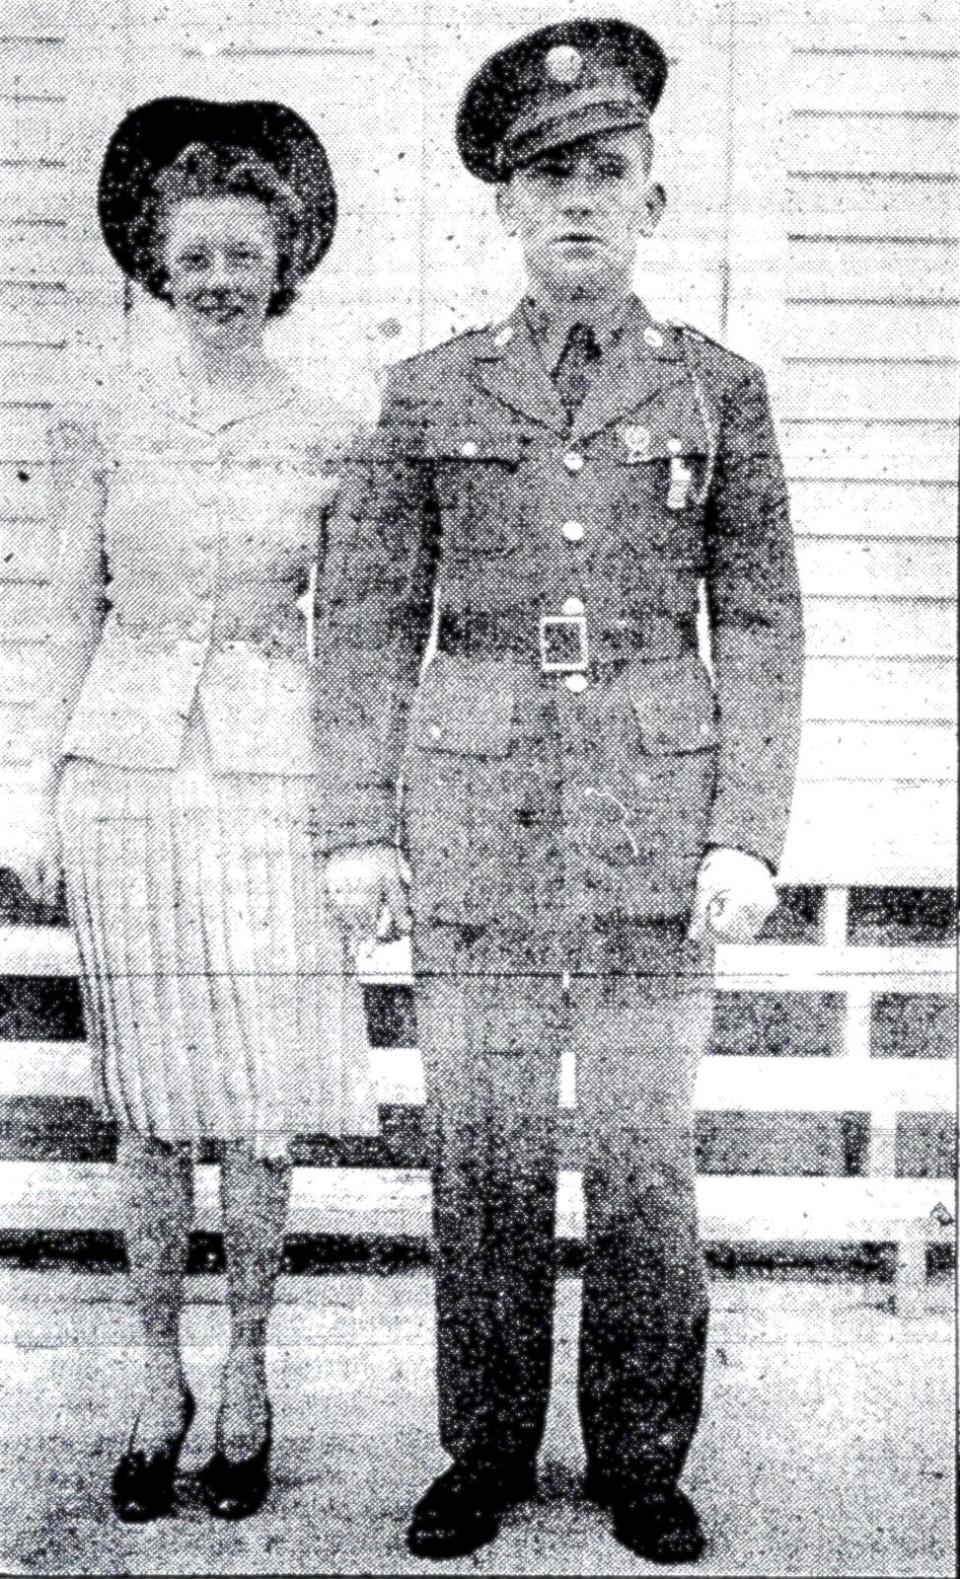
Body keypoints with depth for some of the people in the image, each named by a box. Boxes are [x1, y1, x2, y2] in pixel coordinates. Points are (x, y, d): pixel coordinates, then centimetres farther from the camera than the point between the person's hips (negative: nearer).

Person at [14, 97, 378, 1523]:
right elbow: (73, 616, 8)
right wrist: (49, 796, 5)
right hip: (127, 765, 1)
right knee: (151, 1095, 7)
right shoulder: (102, 430, 7)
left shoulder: (327, 437, 5)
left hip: (271, 773, -1)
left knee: (260, 1096, 1)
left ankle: (246, 1383, 18)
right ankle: (161, 1384, 21)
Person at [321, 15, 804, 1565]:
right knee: (483, 1143, 6)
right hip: (475, 806, 1)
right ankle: (486, 1450, 24)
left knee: (646, 1143, 6)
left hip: (658, 806, 0)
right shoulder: (431, 390, 7)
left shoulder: (717, 387, 7)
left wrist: (749, 835, -5)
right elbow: (371, 617, 6)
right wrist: (360, 826, 0)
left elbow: (761, 621, 4)